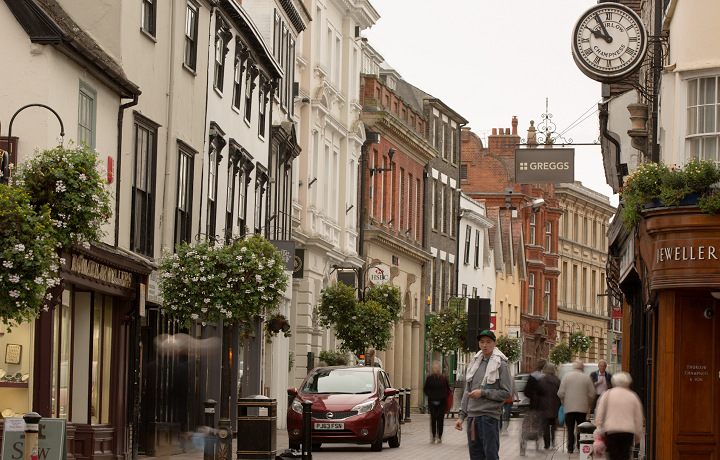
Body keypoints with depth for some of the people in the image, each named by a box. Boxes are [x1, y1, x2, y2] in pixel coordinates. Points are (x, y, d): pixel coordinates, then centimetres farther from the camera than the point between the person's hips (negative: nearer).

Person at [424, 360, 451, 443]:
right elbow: (425, 389, 12)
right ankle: (433, 436, 5)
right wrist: (429, 395, -3)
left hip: (441, 402, 0)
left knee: (440, 419, -2)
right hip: (432, 402, 0)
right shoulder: (429, 378, 4)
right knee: (433, 418, -5)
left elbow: (448, 389, 14)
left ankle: (439, 436, 5)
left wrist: (444, 395, -2)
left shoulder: (443, 378, 4)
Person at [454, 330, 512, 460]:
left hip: (490, 415, -6)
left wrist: (483, 393, -13)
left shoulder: (501, 365, -2)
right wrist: (461, 415, 13)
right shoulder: (474, 364, 16)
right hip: (472, 415, 6)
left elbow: (506, 393, -6)